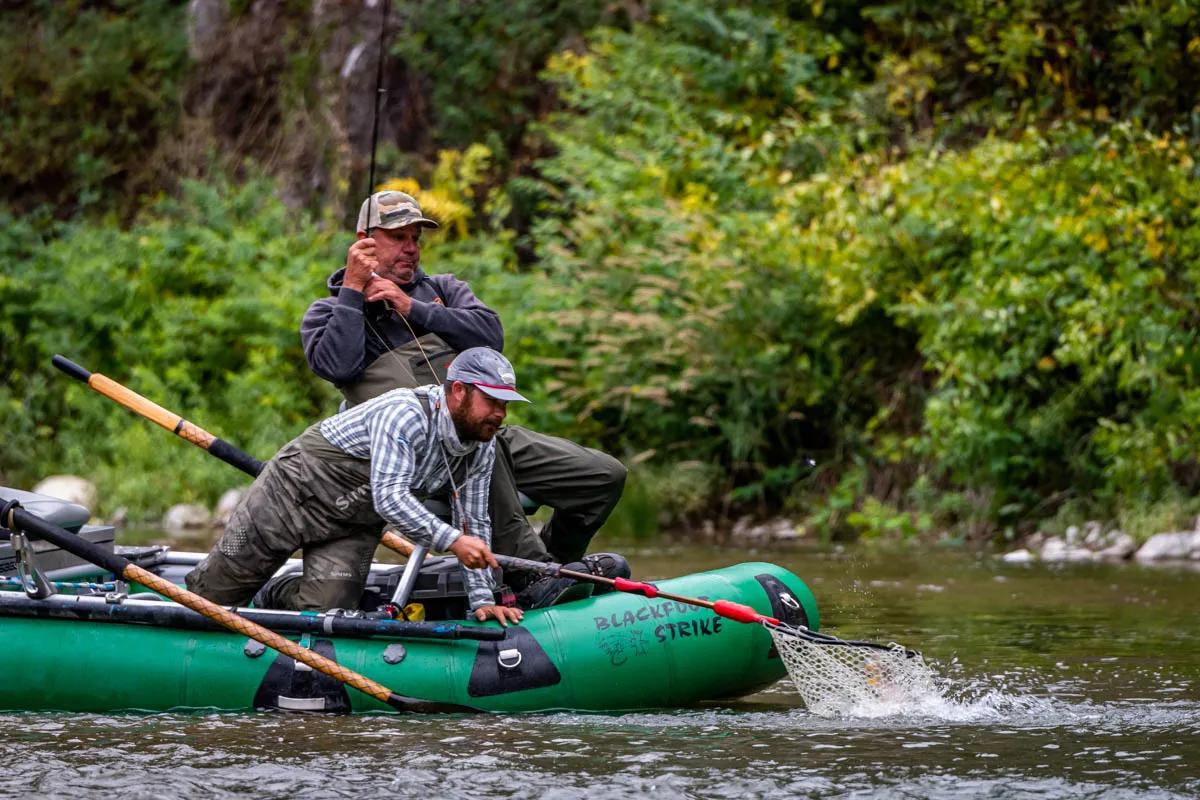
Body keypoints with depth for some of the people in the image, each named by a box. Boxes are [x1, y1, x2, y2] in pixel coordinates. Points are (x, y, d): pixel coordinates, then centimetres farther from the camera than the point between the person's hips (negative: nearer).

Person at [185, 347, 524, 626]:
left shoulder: (483, 448, -9)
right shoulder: (405, 414, -33)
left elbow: (473, 524, -2)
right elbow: (389, 497, -41)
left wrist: (483, 600, -9)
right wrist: (452, 540, -49)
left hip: (356, 525, 6)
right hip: (296, 491, -6)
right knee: (216, 590, 3)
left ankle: (276, 597, 23)